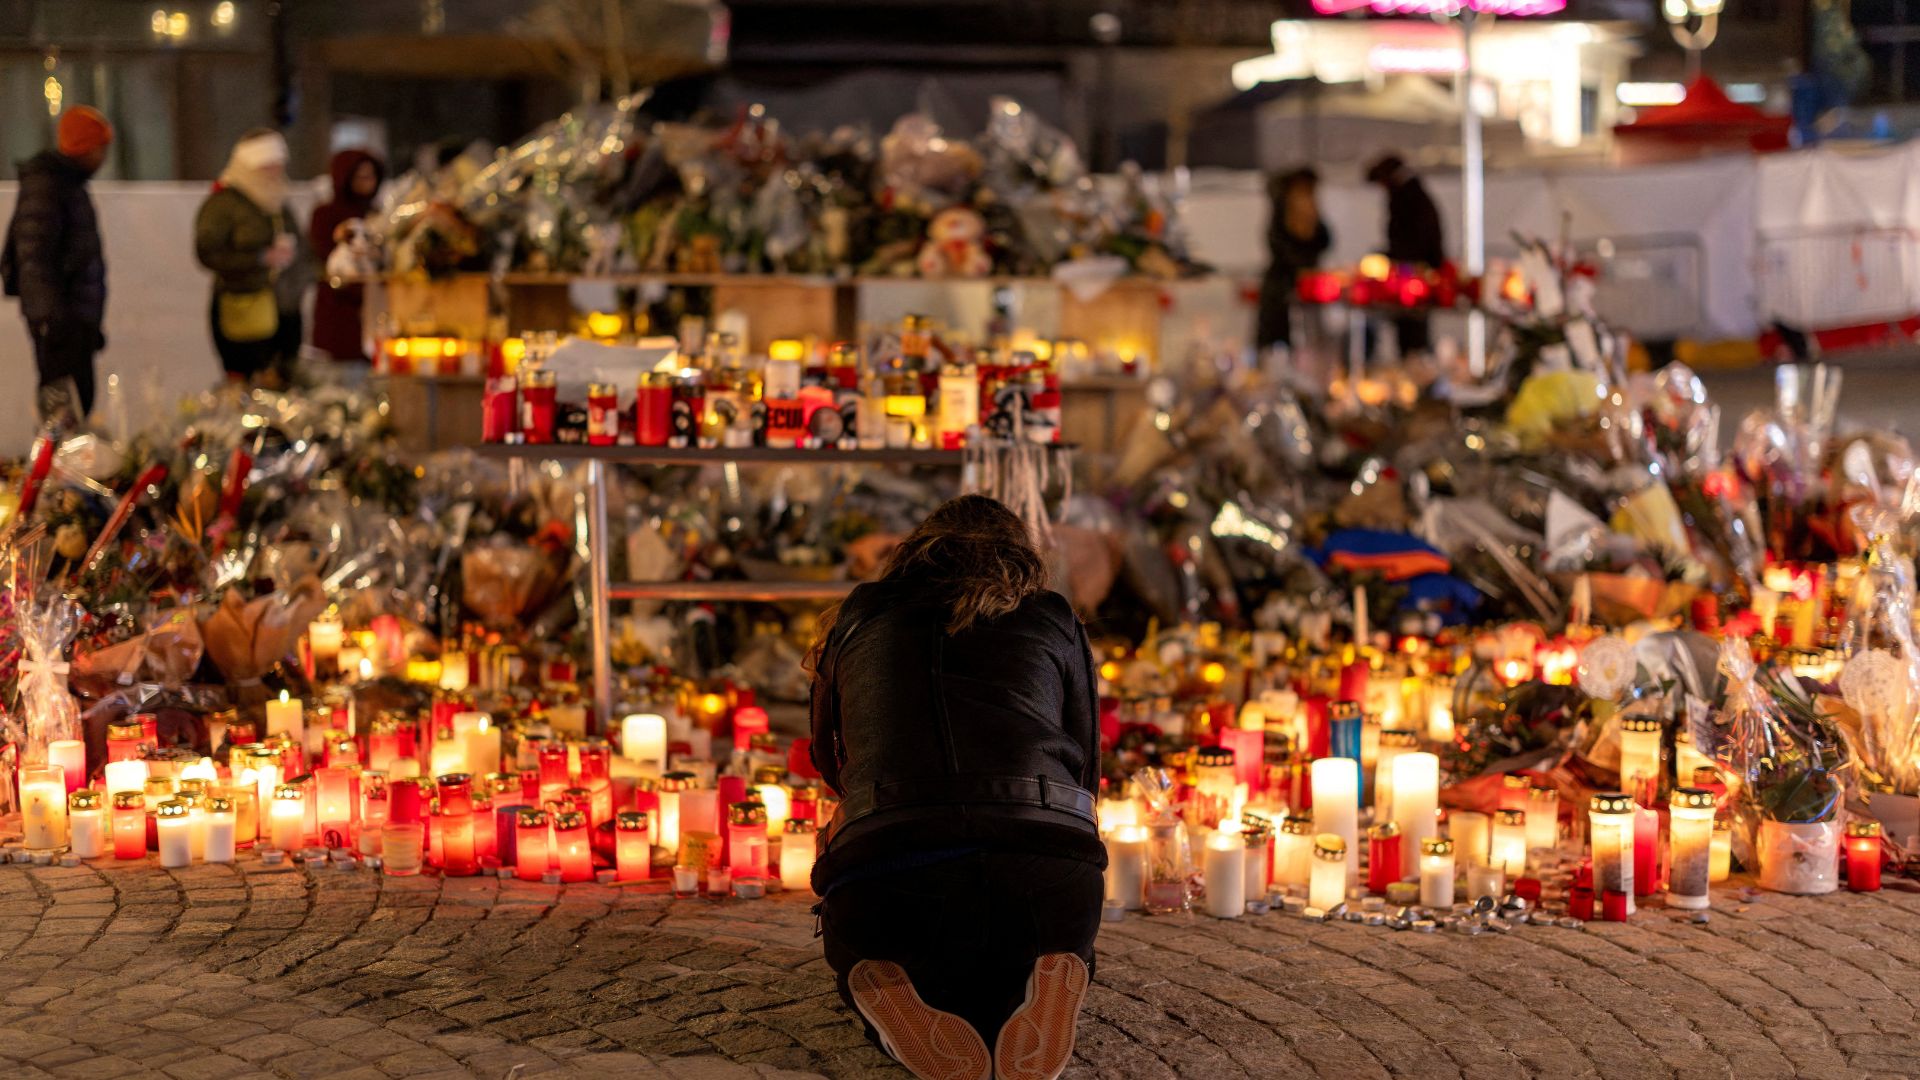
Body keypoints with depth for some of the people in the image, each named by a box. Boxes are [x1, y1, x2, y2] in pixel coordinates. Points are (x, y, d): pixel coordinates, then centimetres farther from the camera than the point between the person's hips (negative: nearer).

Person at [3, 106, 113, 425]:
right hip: (60, 316, -10)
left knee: (80, 399, 11)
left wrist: (93, 321, 28)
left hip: (76, 315, 10)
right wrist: (50, 313, -25)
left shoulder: (71, 184, 20)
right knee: (69, 402, -14)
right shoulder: (45, 186, -12)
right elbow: (33, 256, -20)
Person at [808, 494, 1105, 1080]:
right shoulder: (1054, 623, 22)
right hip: (1046, 874, 0)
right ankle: (1036, 1000, -3)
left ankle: (897, 1002, -3)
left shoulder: (859, 621, 25)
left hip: (887, 877, 0)